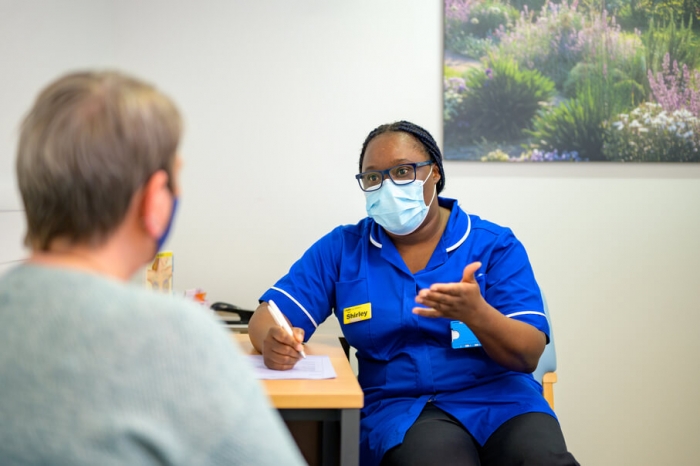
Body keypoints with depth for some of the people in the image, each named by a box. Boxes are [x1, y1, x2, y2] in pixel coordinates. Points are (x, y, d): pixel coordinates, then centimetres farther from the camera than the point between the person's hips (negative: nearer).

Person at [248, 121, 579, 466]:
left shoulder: (495, 244, 4)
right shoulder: (342, 249, 8)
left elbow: (529, 356, -4)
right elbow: (267, 318, 4)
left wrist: (476, 313, -25)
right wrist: (275, 343, -21)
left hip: (498, 397, 1)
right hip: (400, 405, 0)